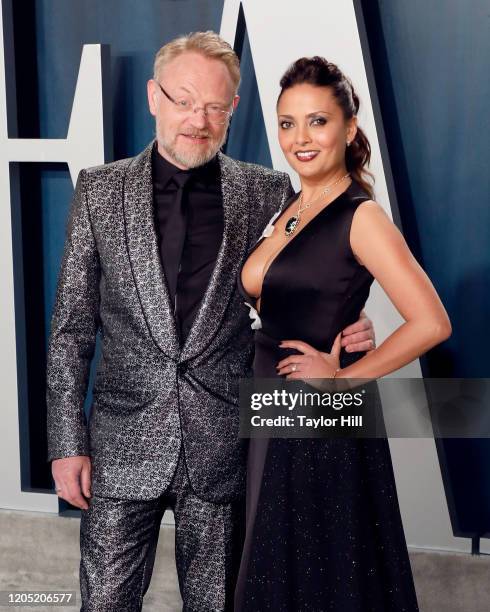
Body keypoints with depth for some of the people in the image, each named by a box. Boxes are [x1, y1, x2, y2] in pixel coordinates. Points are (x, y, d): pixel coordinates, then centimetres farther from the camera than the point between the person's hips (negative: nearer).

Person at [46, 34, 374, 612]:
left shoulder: (267, 192, 2)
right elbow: (71, 327, 3)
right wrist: (67, 443, -2)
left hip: (224, 450, 0)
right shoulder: (99, 189, 2)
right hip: (124, 449, 0)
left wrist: (342, 331, -12)